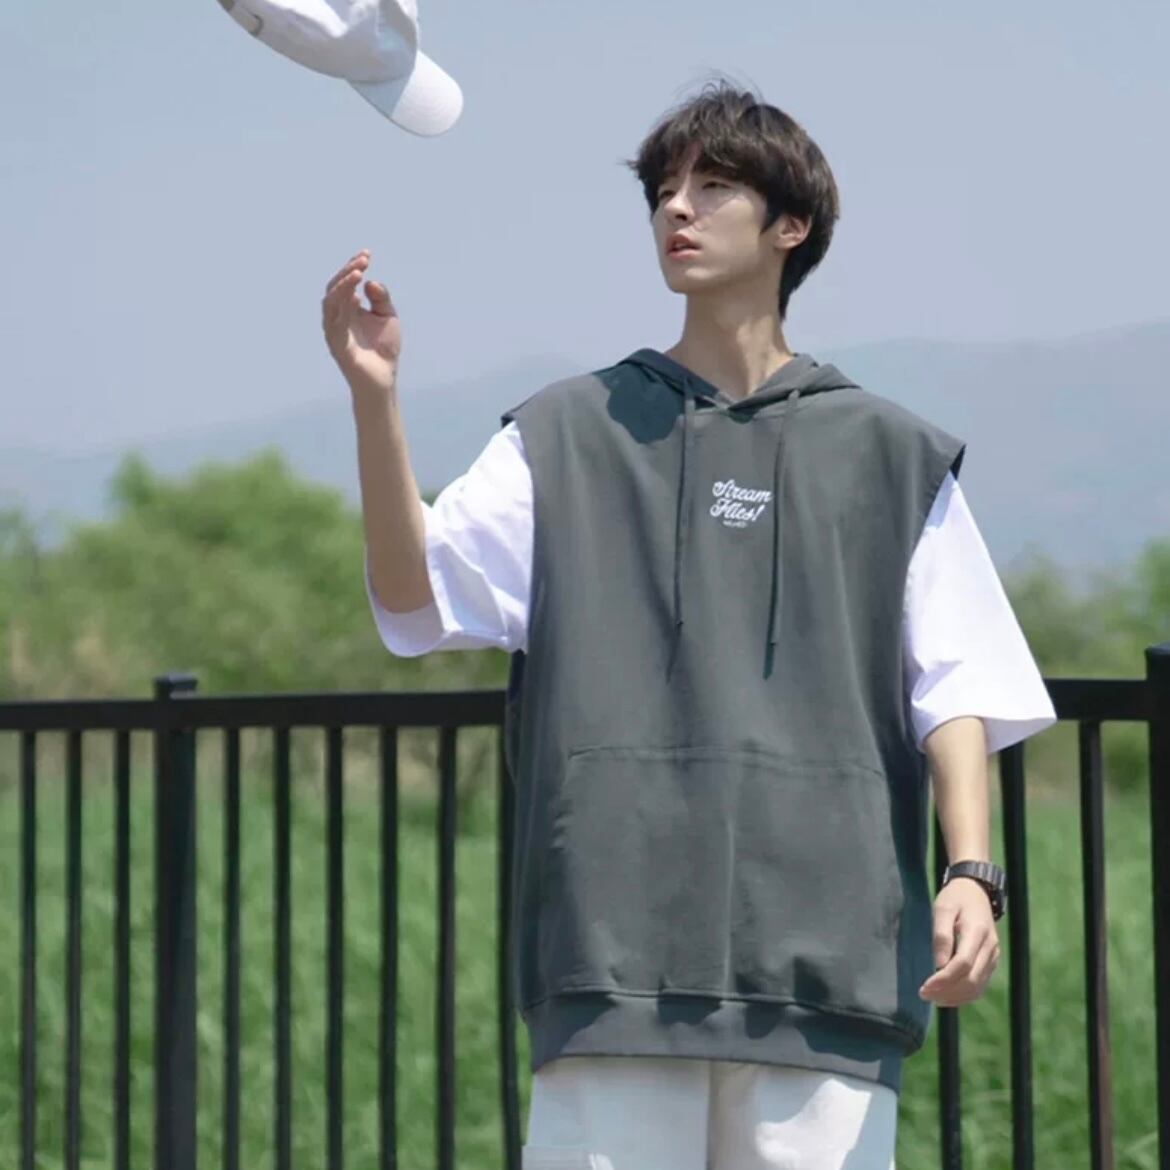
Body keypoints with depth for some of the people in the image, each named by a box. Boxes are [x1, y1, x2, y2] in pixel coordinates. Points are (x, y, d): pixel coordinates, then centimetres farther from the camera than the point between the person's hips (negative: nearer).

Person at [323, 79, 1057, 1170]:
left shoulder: (889, 455, 13)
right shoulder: (567, 435, 14)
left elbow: (955, 691, 8)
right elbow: (413, 592, 2)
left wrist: (971, 873, -7)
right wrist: (373, 396, -12)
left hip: (827, 954, 0)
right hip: (613, 954, 0)